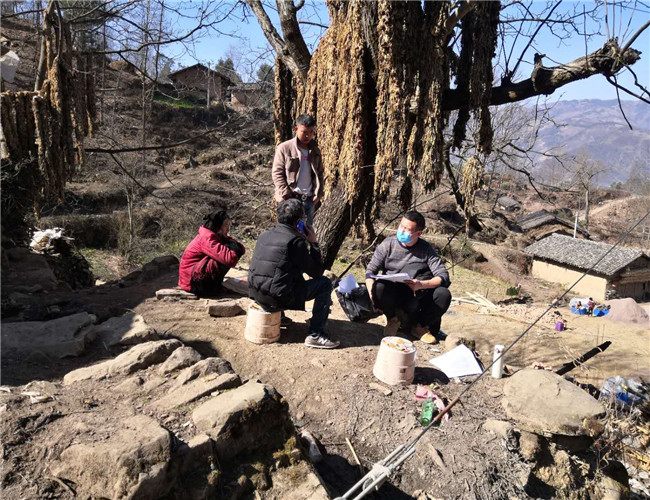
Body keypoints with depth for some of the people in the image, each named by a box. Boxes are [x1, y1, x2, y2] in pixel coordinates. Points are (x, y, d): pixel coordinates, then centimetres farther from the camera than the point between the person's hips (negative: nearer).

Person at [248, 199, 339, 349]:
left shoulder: (264, 235, 8)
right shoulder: (295, 240, -13)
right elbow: (317, 272, -6)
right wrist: (313, 242, 3)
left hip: (256, 294, 8)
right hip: (278, 297, -8)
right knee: (325, 283, 2)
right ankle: (315, 335, 0)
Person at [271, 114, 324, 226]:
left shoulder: (315, 150, 10)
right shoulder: (284, 148, -6)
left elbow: (319, 173, 16)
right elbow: (277, 173, -7)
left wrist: (318, 193, 3)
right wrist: (286, 196, -13)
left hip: (309, 199, 5)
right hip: (291, 198, -5)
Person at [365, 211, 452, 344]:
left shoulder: (426, 249, 0)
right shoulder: (388, 244, 0)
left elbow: (444, 276, -10)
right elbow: (371, 270, 0)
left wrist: (422, 285, -29)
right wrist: (371, 290, -21)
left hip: (418, 296, 1)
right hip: (392, 295, -1)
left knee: (444, 295, -26)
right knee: (379, 287, -33)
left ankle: (420, 325, 2)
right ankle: (392, 319, -1)